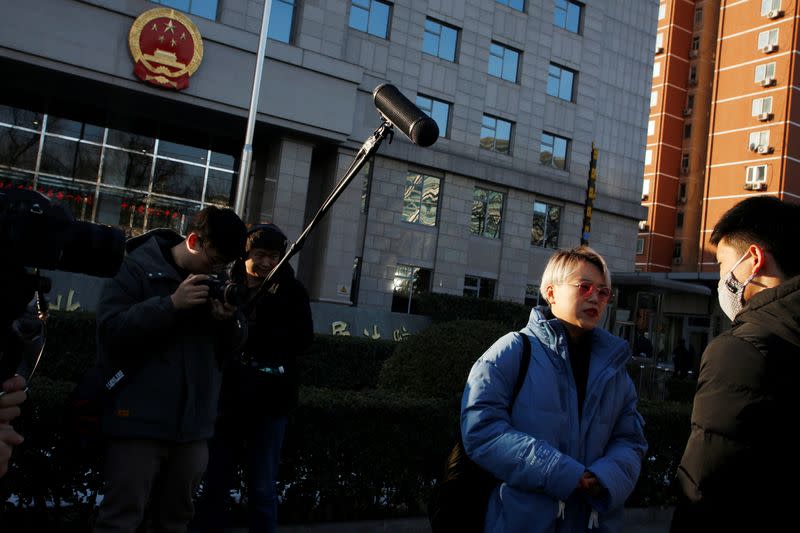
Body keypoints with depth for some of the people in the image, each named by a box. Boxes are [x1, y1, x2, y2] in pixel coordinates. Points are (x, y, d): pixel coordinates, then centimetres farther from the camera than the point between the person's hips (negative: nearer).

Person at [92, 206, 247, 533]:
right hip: (141, 419, -5)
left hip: (193, 423, 5)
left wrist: (229, 320, -11)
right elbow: (110, 328, -16)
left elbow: (232, 347, 10)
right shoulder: (138, 267, -6)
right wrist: (171, 304, -24)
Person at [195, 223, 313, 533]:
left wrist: (248, 333, -15)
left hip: (270, 402, -1)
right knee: (215, 484, 10)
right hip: (227, 398, 1)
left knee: (262, 490, 7)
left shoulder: (291, 291, 1)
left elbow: (303, 339, -9)